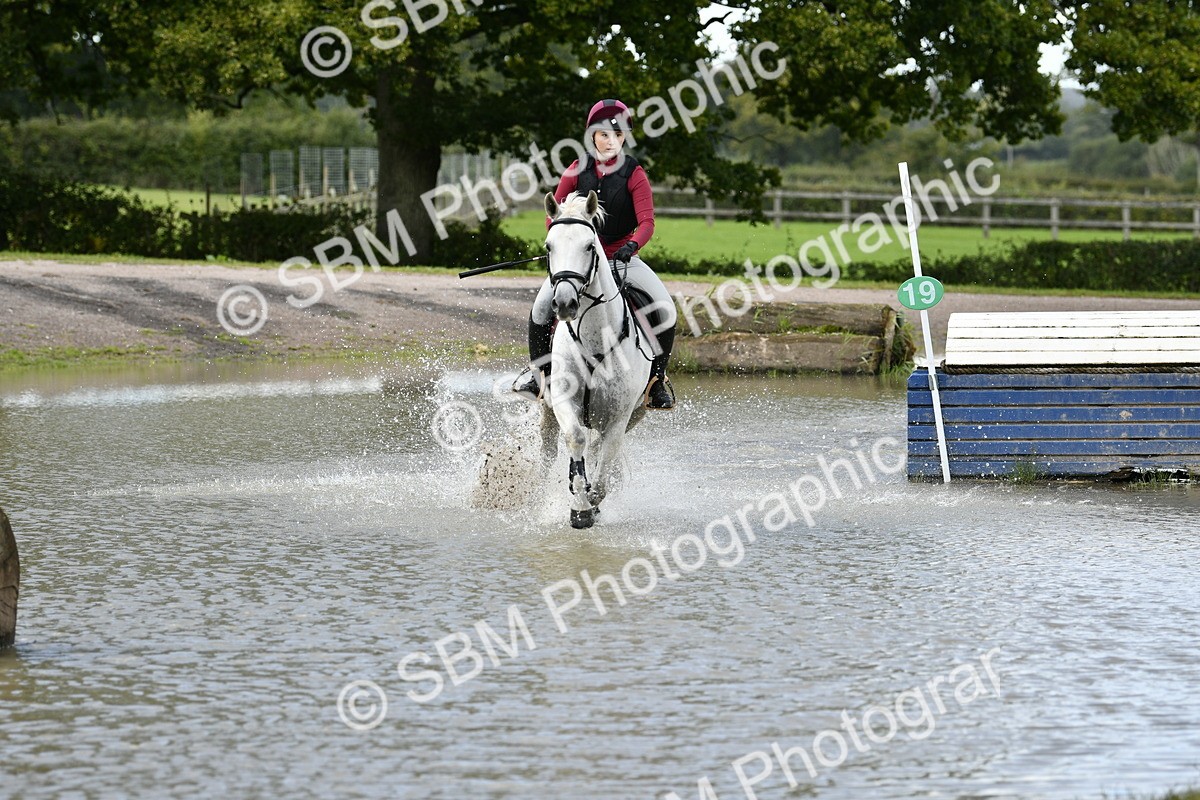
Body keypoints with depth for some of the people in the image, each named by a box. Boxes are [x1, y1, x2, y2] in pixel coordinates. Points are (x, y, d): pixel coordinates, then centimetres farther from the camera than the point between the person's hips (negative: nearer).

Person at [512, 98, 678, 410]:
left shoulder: (634, 174, -5)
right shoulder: (577, 171, 0)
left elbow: (647, 222, -14)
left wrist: (631, 246, -32)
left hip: (621, 256, 0)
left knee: (665, 308, -20)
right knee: (543, 304, -25)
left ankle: (657, 379, -4)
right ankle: (538, 370, -5)